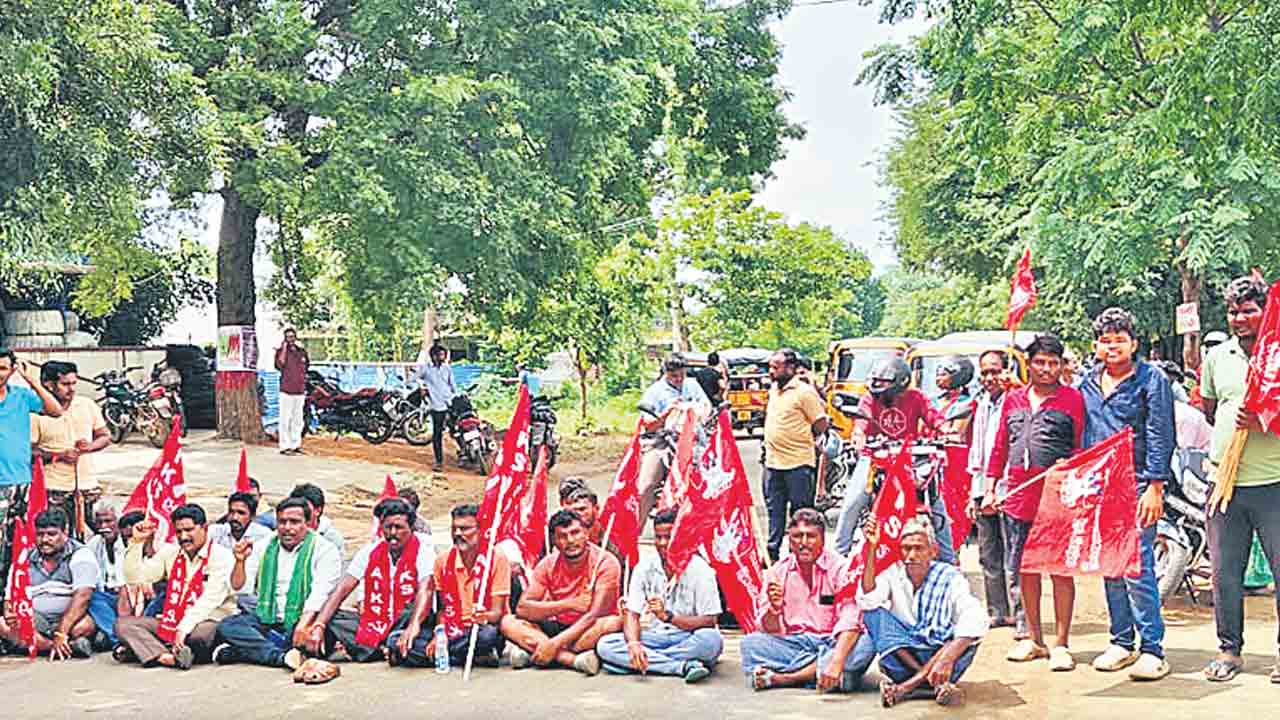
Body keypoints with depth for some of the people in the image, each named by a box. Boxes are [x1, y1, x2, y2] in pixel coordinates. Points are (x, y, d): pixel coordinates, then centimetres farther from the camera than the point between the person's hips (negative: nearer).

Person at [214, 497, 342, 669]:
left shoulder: (324, 550, -2)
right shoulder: (263, 548, 13)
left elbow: (320, 594, -16)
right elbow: (241, 589, 10)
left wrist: (304, 623, -32)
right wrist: (240, 561, -8)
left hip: (302, 619, -4)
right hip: (266, 619, 4)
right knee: (229, 625, -21)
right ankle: (283, 656, -36)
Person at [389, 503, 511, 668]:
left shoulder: (497, 560, -5)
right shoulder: (443, 561, 8)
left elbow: (497, 612, -8)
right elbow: (442, 607, 9)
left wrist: (485, 617, -31)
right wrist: (439, 635, -9)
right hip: (451, 633, 4)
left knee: (488, 634, -39)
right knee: (397, 641, -17)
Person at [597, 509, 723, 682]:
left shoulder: (699, 569, -11)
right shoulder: (645, 567, 0)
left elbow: (709, 622, -16)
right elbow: (632, 614, -3)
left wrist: (667, 616, -29)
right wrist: (633, 643, -25)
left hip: (690, 640, -4)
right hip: (657, 637, 4)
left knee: (710, 639, -37)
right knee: (605, 645, -20)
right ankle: (684, 666, -25)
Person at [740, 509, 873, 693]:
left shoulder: (840, 568, -5)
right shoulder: (778, 571, 4)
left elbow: (850, 621, -18)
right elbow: (770, 629, 0)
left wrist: (836, 661, -34)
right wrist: (774, 610, -24)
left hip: (831, 643, -1)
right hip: (793, 645, 1)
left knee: (864, 645, -32)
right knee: (751, 643, -21)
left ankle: (779, 677, -25)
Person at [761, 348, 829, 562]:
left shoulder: (804, 392, -12)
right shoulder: (773, 390, 13)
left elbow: (821, 424, -10)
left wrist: (800, 438, 0)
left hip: (798, 464, -8)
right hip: (772, 463, 8)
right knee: (774, 510, 14)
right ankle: (772, 552, 23)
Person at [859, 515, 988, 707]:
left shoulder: (950, 578, -8)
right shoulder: (894, 573, 0)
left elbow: (975, 620, -25)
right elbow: (868, 600, -21)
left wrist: (947, 658, -41)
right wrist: (871, 549, -26)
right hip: (903, 655, 2)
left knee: (969, 635, -29)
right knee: (874, 612, -20)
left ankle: (906, 687, -29)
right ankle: (933, 684, -30)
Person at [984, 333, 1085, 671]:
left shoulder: (1073, 399, 3)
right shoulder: (1013, 399, 15)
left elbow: (1083, 448, 0)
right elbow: (1000, 448, 18)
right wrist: (990, 489, 13)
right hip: (1017, 498, 5)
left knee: (1060, 571, -1)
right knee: (1025, 570, 10)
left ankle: (1061, 643, 6)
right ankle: (1033, 638, 21)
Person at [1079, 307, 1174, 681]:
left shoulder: (1152, 379, -1)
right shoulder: (1087, 384, 14)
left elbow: (1160, 438, -6)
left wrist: (1155, 487, -13)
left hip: (1136, 485, -6)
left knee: (1137, 568, -9)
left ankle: (1152, 649, -3)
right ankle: (1122, 642, 18)